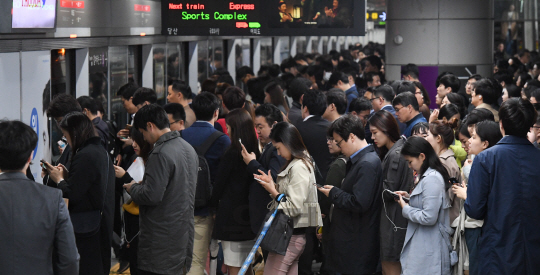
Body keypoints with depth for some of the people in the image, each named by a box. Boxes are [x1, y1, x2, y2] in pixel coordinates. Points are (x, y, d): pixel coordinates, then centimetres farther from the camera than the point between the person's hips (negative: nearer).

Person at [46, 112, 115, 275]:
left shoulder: (84, 156, -19)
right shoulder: (101, 152, 11)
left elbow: (72, 194, -19)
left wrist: (58, 179, -2)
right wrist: (67, 175, 8)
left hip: (86, 225, -10)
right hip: (102, 221, 10)